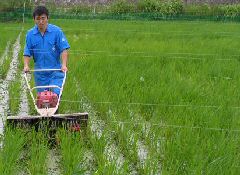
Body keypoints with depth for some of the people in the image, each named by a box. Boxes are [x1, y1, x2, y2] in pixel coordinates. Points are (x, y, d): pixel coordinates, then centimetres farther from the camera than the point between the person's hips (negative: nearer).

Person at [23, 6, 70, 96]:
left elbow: (64, 49, -9)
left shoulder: (56, 31, -7)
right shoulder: (30, 34, 0)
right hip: (40, 73, 2)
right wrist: (26, 65, -14)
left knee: (56, 95, -11)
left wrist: (64, 65, -21)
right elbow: (27, 53, 2)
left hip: (55, 71, -2)